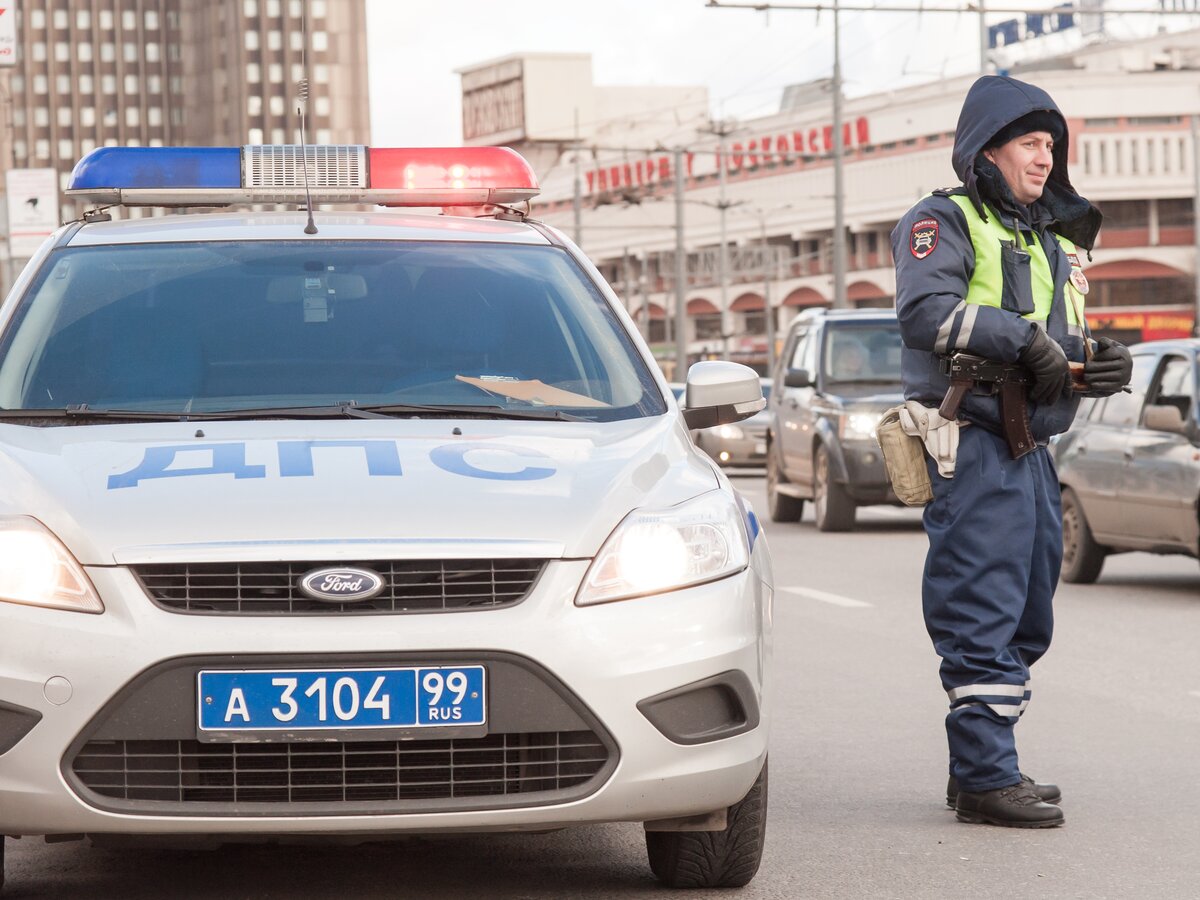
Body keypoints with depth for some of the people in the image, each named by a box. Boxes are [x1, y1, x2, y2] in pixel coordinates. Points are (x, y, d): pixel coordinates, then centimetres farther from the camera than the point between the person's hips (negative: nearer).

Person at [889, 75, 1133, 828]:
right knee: (983, 615, -10)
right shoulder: (944, 222, -1)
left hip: (1032, 449, 9)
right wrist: (1021, 338, -22)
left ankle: (982, 766, 19)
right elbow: (925, 309, -18)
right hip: (972, 445, -9)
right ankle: (985, 774, -9)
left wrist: (1097, 364, 5)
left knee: (1026, 618, 11)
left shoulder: (1053, 241, 25)